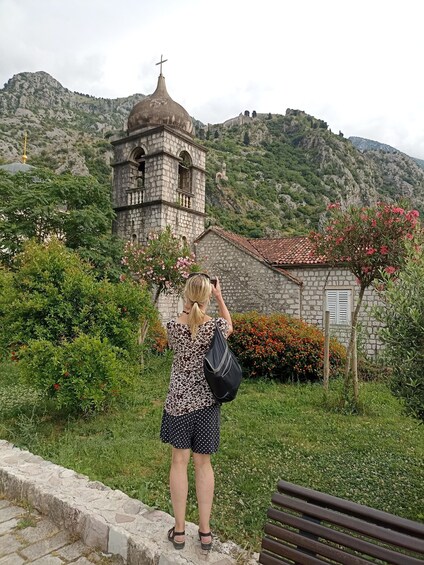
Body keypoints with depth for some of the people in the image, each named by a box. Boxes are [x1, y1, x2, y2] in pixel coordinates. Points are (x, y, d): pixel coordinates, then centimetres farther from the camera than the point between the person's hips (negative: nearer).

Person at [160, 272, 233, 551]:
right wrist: (220, 296, 14)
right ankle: (205, 531, 24)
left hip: (178, 400, 0)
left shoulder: (172, 325, -10)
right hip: (206, 401, 0)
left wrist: (189, 306, 14)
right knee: (203, 463, 12)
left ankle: (179, 531, 22)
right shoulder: (215, 325, -13)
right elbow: (229, 326, 12)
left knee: (180, 461, 11)